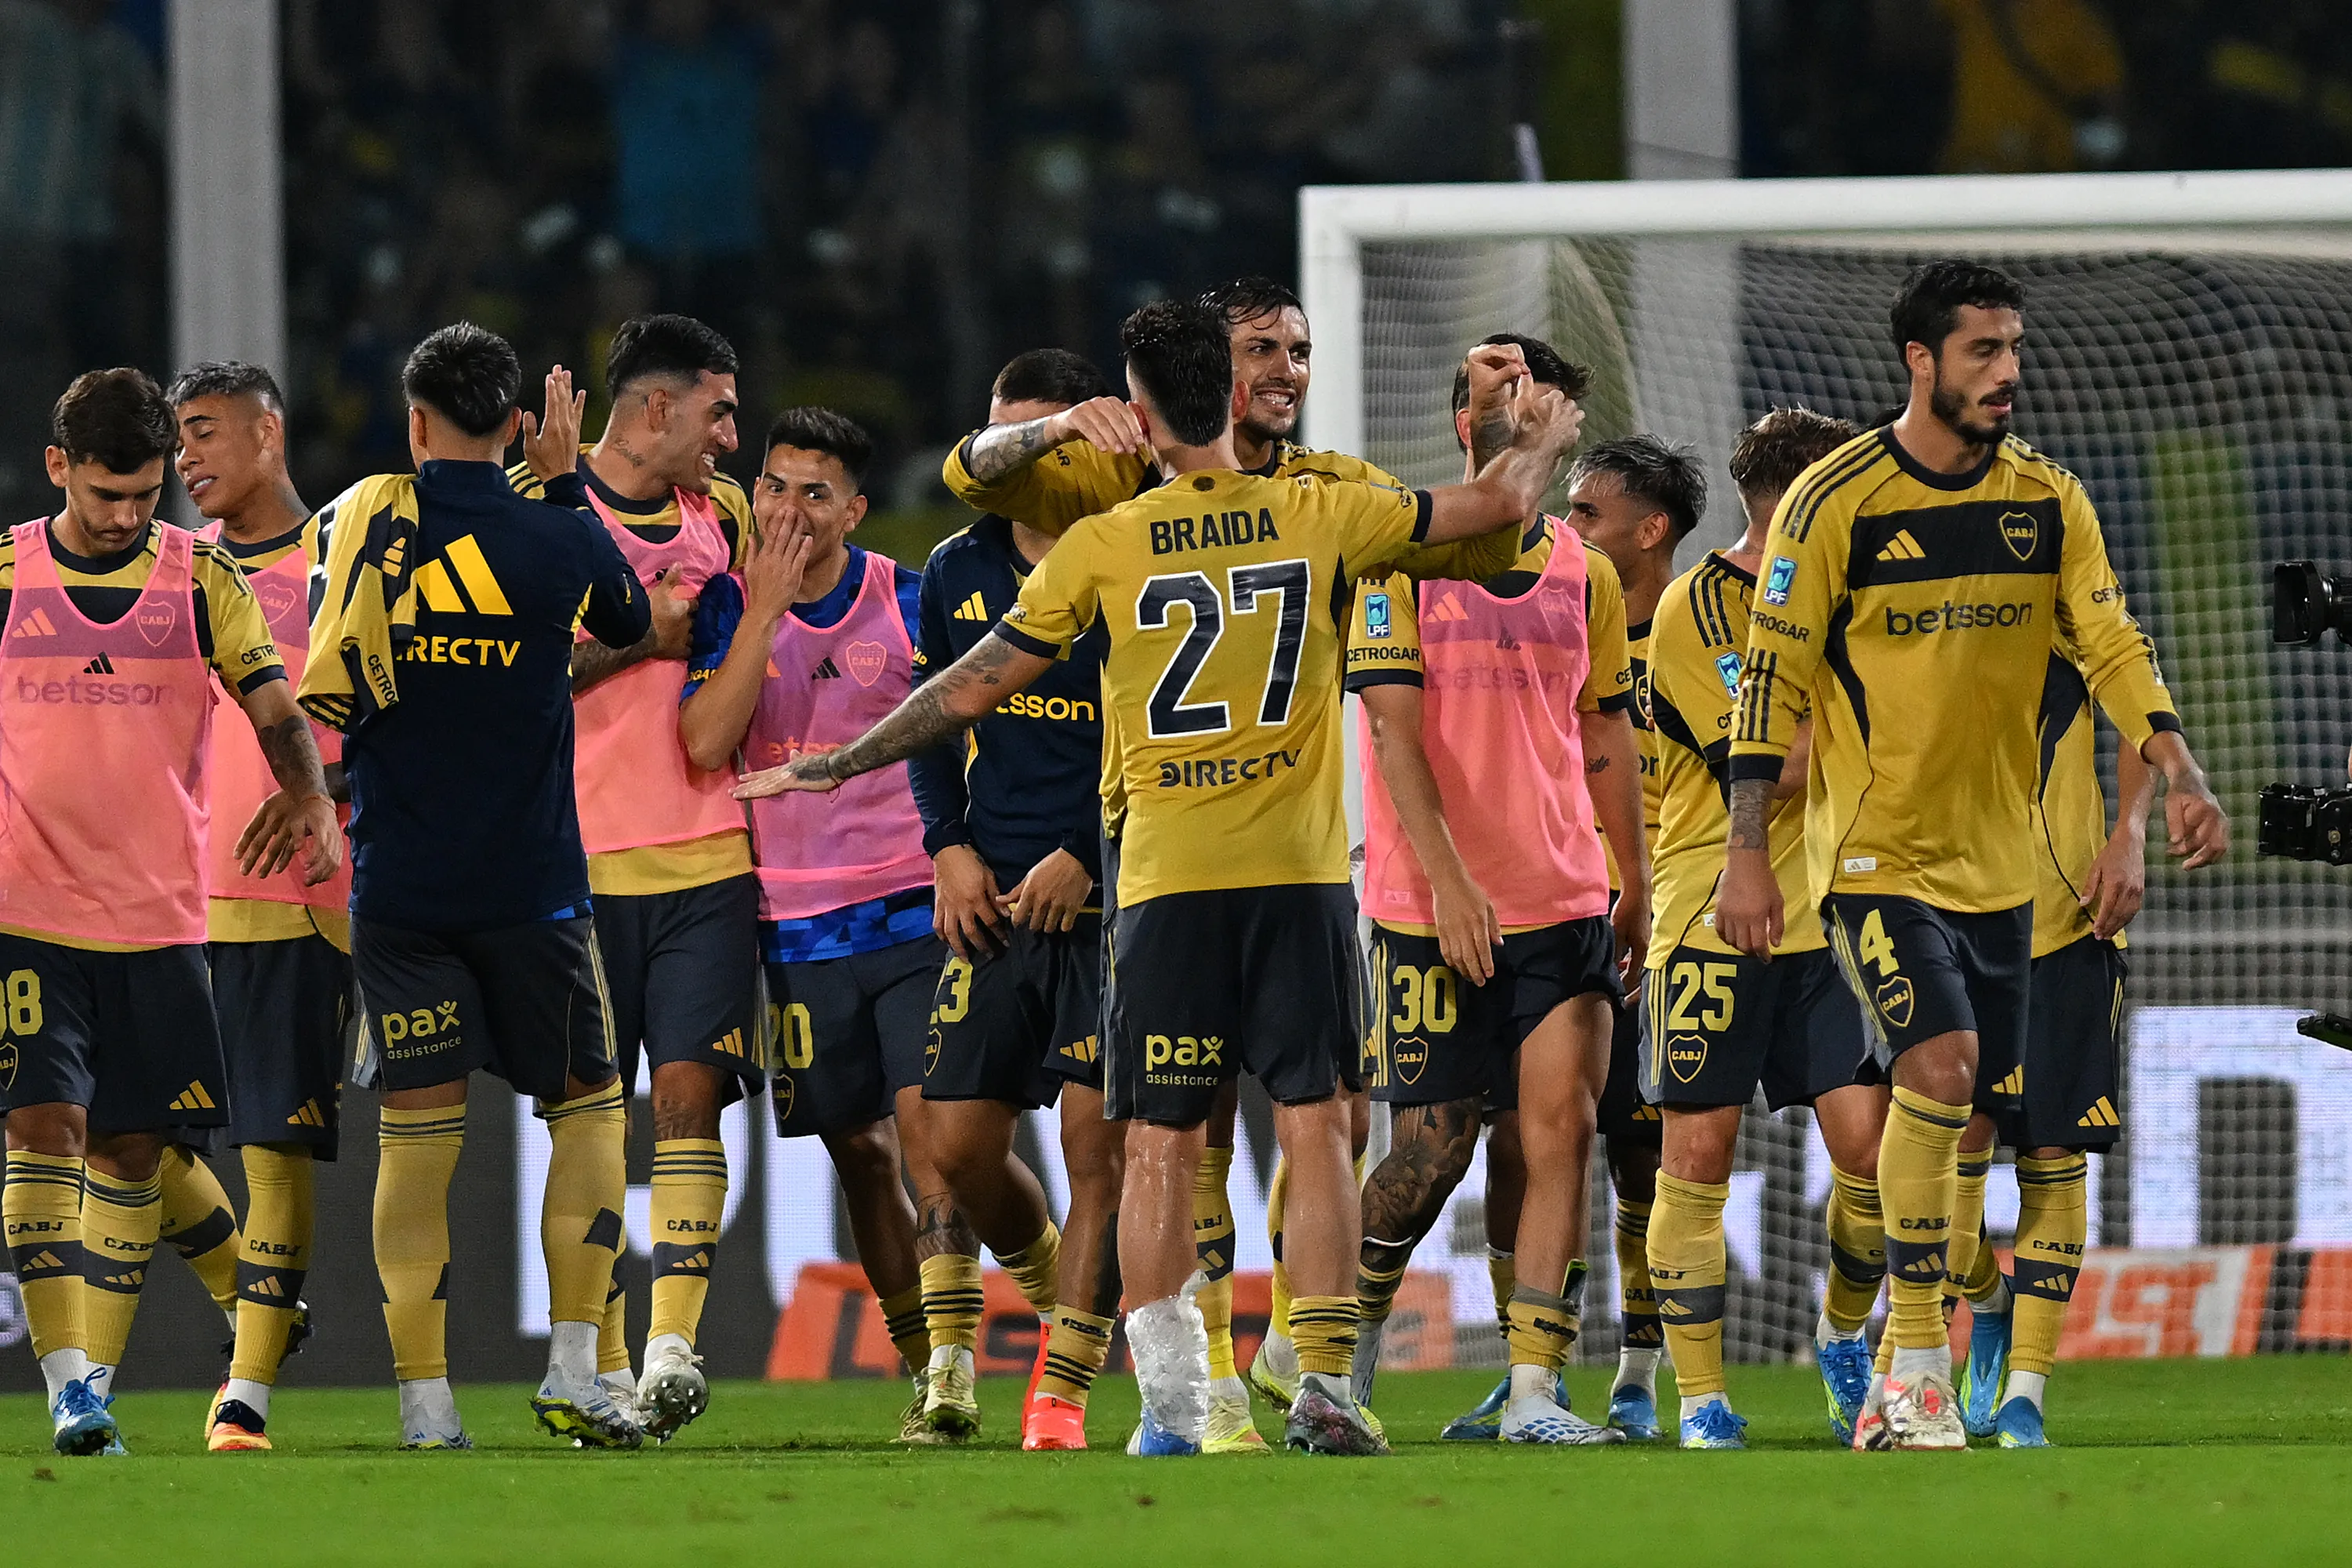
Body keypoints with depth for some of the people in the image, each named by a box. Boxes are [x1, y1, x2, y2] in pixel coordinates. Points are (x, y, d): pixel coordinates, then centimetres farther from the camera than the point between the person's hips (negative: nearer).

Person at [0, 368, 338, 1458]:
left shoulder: (204, 579, 3)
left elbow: (275, 711, -4)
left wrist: (308, 796, -23)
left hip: (161, 912, 2)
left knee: (130, 1149, 5)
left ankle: (98, 1380, 12)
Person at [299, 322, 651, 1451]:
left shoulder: (362, 518, -2)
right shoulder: (562, 540, -4)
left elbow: (323, 692, 6)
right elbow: (631, 630, 17)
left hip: (395, 883, 1)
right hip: (531, 882, -1)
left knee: (416, 1132, 2)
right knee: (587, 1105, 13)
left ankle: (425, 1402, -2)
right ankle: (574, 1370, 3)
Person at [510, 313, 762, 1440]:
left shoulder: (721, 513, 14)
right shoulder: (536, 510, -1)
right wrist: (638, 630, -14)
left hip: (706, 860, 3)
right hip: (580, 863, -3)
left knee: (689, 1095, -10)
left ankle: (672, 1343, -17)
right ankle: (600, 1368, 8)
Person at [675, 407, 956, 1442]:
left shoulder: (909, 604, -2)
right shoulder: (726, 607, 0)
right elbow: (704, 744, -13)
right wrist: (766, 608, -16)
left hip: (915, 909, -2)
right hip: (796, 921, 2)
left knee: (928, 1124, -15)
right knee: (858, 1151, 7)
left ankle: (953, 1366, -18)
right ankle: (921, 1363, 19)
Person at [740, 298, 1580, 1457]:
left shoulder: (1103, 548, -2)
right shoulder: (1321, 516, 2)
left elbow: (973, 689, 4)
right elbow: (1500, 505, 13)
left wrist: (835, 766, 17)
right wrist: (1544, 439, 35)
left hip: (1167, 883, -1)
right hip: (1302, 873, 1)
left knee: (1161, 1148, 4)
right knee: (1314, 1131, 2)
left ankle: (1170, 1404, -1)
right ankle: (1326, 1391, -4)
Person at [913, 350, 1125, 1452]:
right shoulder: (958, 572, 10)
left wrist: (1081, 859, -13)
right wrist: (950, 846, 5)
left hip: (1108, 895, -5)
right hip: (995, 900, 5)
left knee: (1097, 1136, -10)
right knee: (961, 1145, 1)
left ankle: (1063, 1389, -5)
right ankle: (1063, 1290, 29)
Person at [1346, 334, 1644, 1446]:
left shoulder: (1583, 578, 11)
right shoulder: (1403, 561, -4)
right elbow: (1395, 730, -10)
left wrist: (1633, 882, 16)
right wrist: (1447, 876, -18)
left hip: (1566, 904, 4)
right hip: (1430, 909, -4)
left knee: (1561, 1125, -8)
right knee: (1431, 1153, -2)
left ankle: (1534, 1391, -7)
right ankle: (1349, 1336, 24)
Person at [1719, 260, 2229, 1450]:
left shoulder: (2047, 500, 5)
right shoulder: (1836, 502, -9)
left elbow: (2109, 643, 4)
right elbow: (1772, 680, -6)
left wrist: (2180, 775, -13)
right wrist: (1746, 852, -9)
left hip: (1997, 859, 5)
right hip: (1874, 849, -5)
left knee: (1959, 1116, 7)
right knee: (1940, 1063, -21)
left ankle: (1894, 1381, 20)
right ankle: (1916, 1363, -14)